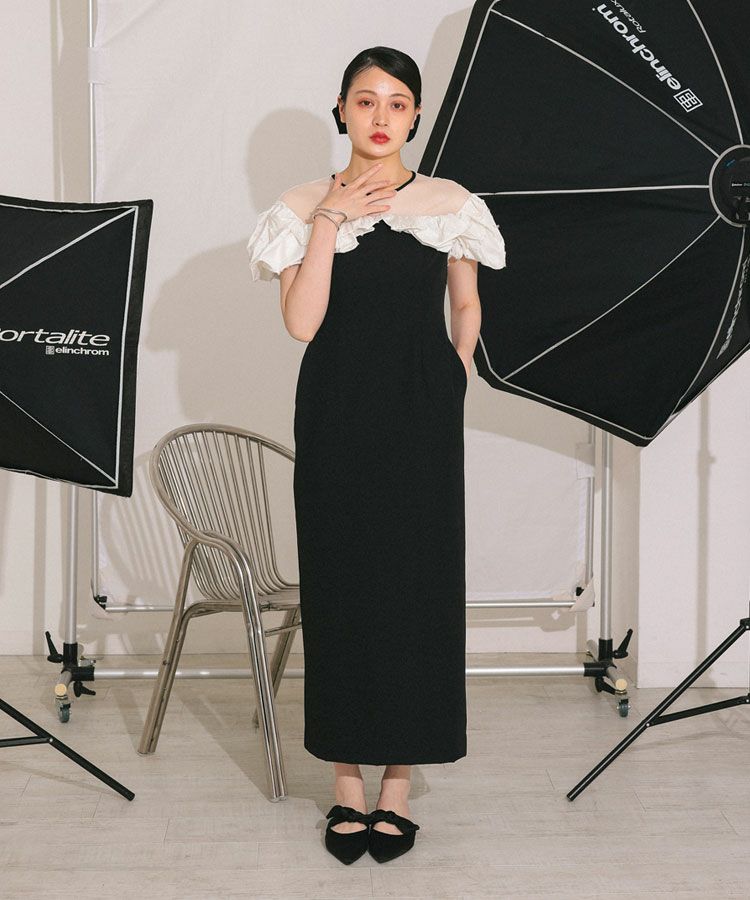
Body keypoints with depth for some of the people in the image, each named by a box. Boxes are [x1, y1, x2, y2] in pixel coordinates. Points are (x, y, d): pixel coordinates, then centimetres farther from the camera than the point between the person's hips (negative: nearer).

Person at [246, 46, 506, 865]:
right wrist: (329, 222, -12)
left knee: (417, 583, 1)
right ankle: (347, 779, 15)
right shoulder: (305, 207, 2)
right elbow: (301, 323, -10)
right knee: (339, 586, 3)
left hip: (421, 420, 0)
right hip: (336, 418, 0)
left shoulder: (449, 204, 4)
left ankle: (397, 781, 14)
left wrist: (454, 374, 5)